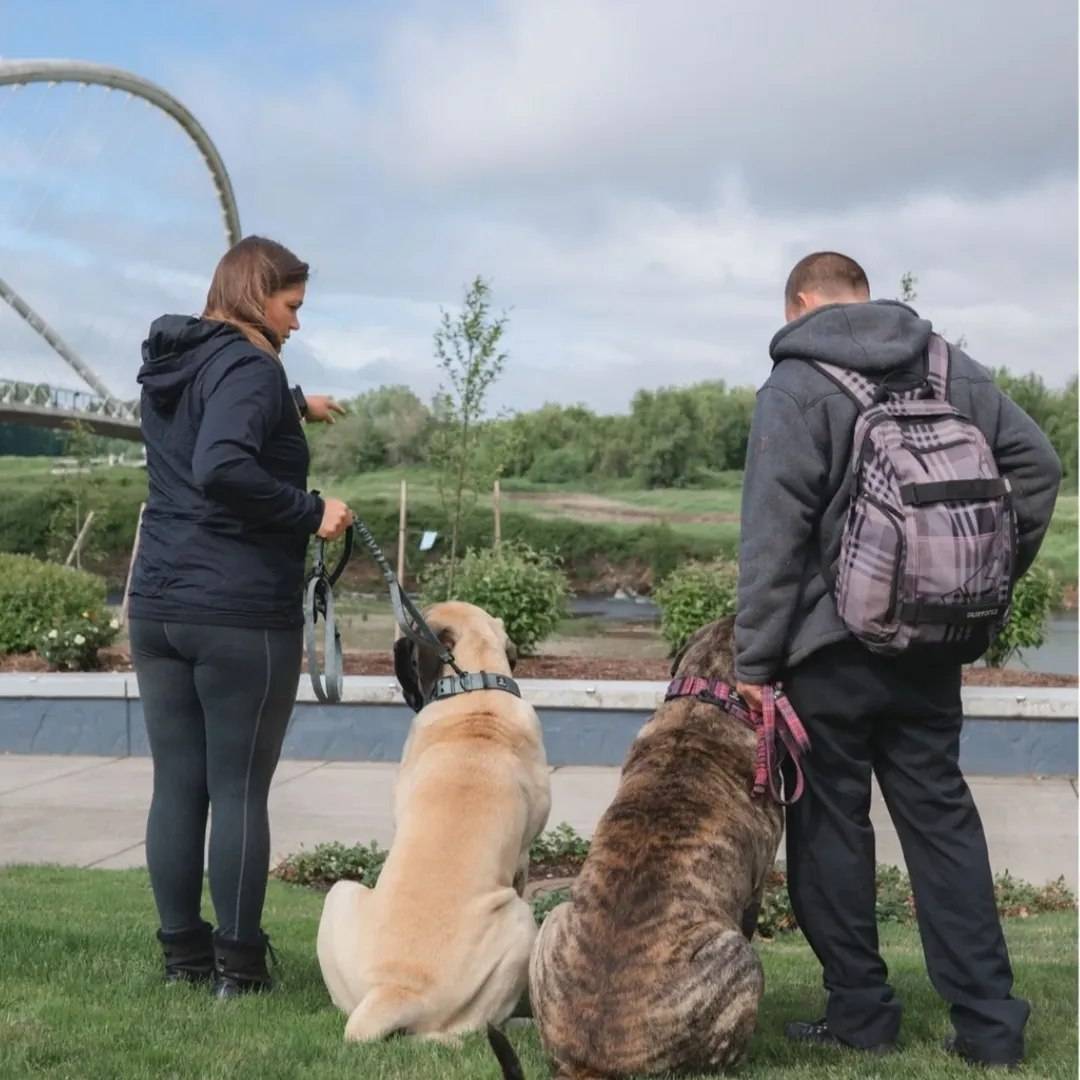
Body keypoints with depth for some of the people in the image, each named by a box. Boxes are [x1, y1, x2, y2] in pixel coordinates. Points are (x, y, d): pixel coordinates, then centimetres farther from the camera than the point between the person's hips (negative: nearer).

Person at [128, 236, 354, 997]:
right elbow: (221, 467, -29)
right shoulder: (249, 366, -12)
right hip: (245, 615, -8)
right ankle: (239, 964, 5)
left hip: (158, 607, 8)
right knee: (240, 790, -1)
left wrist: (294, 404, 45)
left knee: (177, 785, 9)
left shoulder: (167, 366, 15)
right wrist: (310, 512, -20)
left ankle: (183, 953, 16)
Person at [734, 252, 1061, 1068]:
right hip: (932, 643, 5)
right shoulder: (950, 367, 7)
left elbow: (774, 531, -14)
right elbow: (1036, 463, 5)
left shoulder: (796, 385, -9)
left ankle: (861, 1011, 13)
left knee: (832, 824, 7)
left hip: (832, 645, -5)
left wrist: (755, 659, -13)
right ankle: (989, 1021, 11)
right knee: (941, 816, 11)